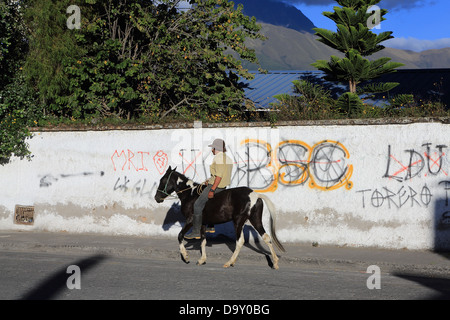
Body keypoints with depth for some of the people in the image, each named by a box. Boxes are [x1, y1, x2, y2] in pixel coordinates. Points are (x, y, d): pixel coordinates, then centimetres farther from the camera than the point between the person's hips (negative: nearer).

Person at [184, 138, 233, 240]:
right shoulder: (228, 158, 13)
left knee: (198, 205, -4)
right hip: (224, 186, 10)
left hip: (216, 186, -10)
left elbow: (219, 175, -24)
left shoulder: (218, 158, -17)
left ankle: (196, 232, -5)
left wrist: (212, 190, -25)